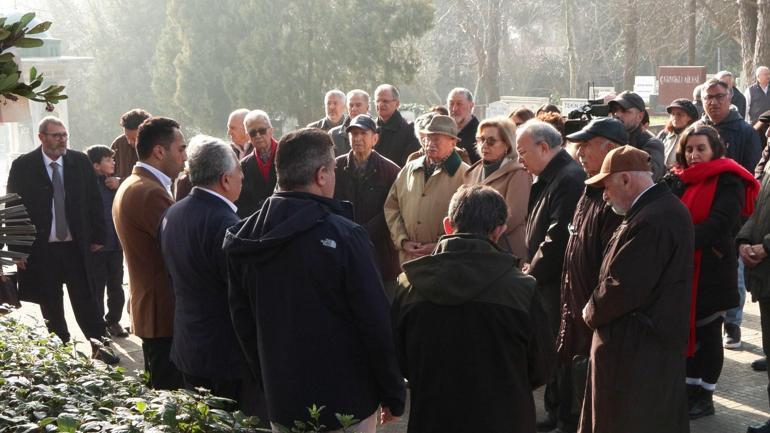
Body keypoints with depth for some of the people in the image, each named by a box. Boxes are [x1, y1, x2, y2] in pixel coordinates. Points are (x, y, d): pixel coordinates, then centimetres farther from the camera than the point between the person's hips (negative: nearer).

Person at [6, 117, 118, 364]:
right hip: (41, 249, -1)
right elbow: (13, 208, -2)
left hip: (77, 246, 1)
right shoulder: (23, 166, -5)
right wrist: (18, 249, -5)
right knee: (51, 307, 10)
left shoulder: (81, 162, 2)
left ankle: (98, 347, 12)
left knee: (85, 300, 4)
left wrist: (97, 237, 5)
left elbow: (94, 202, 8)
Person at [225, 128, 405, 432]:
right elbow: (375, 322, -17)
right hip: (345, 403, -5)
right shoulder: (344, 235, -19)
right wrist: (394, 395, -6)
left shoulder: (245, 235, -2)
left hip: (280, 402, 5)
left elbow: (241, 317, 6)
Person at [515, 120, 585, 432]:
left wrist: (531, 274, -13)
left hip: (556, 286, -9)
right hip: (545, 281, 9)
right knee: (550, 349, 14)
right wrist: (529, 264, 6)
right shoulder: (549, 178, 13)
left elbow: (557, 238, -22)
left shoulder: (569, 179, -18)